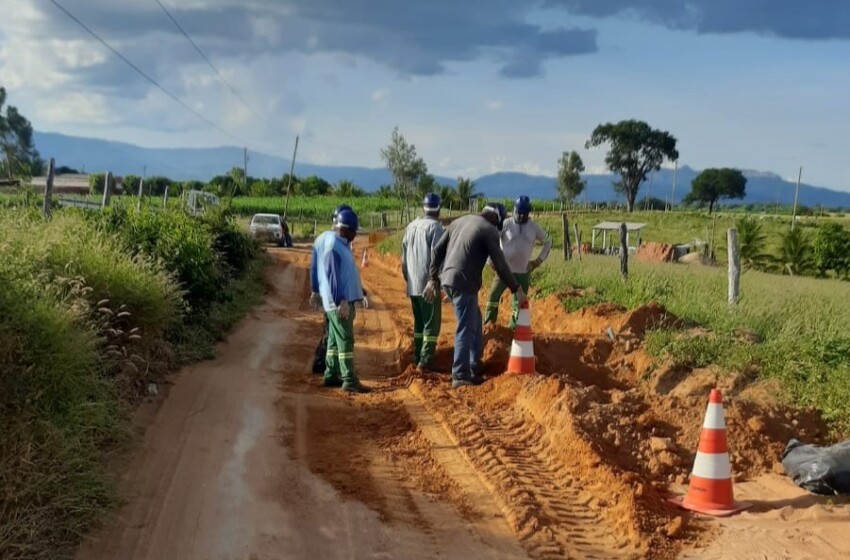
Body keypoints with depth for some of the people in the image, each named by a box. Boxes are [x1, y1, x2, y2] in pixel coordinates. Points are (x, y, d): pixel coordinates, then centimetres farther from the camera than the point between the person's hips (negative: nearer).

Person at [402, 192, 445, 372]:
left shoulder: (411, 226, 9)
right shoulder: (435, 227, -12)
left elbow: (404, 257, 13)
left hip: (412, 284, 7)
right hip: (429, 284, -7)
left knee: (419, 322, 17)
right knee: (431, 323, -2)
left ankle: (417, 357, 19)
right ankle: (425, 360, -8)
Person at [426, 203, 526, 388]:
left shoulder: (459, 221, 15)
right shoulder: (489, 230, -6)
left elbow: (437, 250, 14)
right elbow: (500, 265, -6)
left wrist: (433, 279, 18)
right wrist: (516, 288, 4)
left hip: (447, 279, 8)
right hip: (464, 283, -8)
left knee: (475, 321, 22)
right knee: (466, 329, -1)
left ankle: (475, 364, 29)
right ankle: (460, 375, 1)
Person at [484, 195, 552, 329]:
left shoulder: (534, 228, 1)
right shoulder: (506, 224, -7)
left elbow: (548, 241, 15)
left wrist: (540, 259, 6)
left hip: (523, 272, 2)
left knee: (520, 302, 6)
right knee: (493, 297, -7)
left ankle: (513, 328, 17)